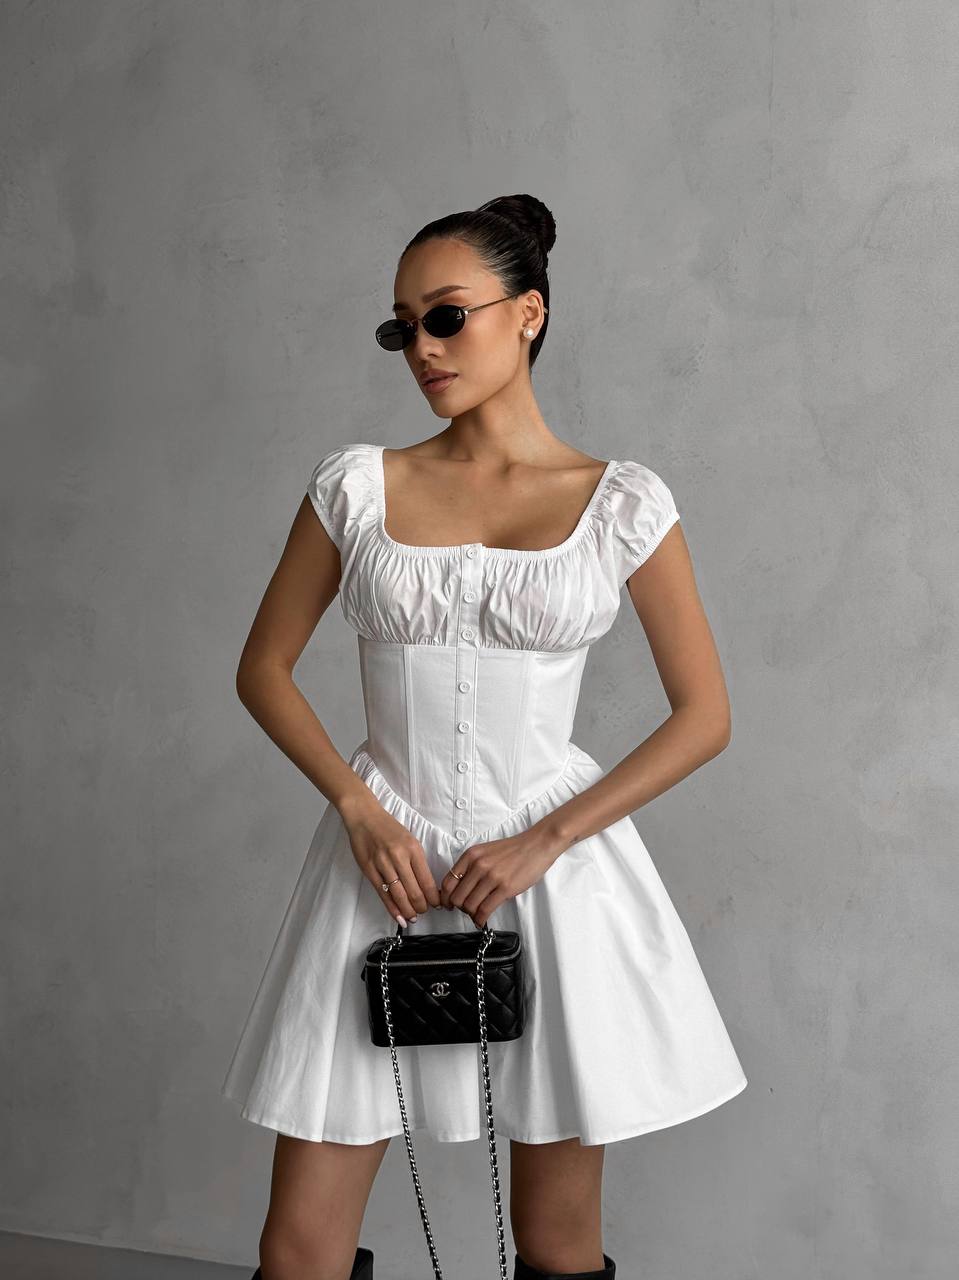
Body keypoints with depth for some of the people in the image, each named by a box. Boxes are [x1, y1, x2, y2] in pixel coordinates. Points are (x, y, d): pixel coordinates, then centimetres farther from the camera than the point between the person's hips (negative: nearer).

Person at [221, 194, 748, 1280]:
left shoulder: (622, 501, -1)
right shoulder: (358, 485, 2)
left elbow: (704, 715, -1)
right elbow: (263, 668, 8)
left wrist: (541, 842, -10)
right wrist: (358, 806, -7)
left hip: (553, 862, -1)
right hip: (382, 861, 1)